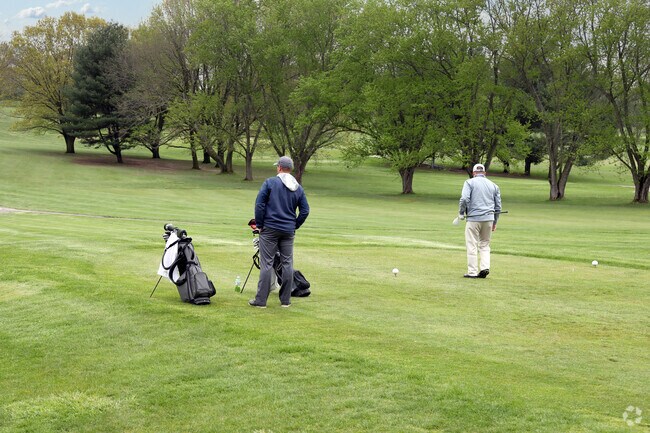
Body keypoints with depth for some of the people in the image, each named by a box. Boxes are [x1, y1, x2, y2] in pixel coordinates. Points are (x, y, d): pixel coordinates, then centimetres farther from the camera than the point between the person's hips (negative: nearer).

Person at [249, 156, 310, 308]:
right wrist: (295, 226, 15)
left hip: (270, 229, -3)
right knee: (287, 264, 9)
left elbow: (259, 204, -10)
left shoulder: (270, 182, -6)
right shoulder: (298, 188, 7)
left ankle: (261, 300, -2)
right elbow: (305, 211, 7)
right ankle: (285, 300, 12)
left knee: (266, 264, -2)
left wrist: (260, 225, -1)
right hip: (289, 231, 4)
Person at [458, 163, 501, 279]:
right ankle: (485, 267, -2)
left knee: (472, 246, 0)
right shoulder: (493, 185, 15)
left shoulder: (470, 182, 2)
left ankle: (472, 272, -1)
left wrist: (461, 213, 0)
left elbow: (464, 199, -14)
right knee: (485, 245, 14)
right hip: (489, 219, 4)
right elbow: (498, 206, 15)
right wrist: (494, 222, 23)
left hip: (474, 218, -4)